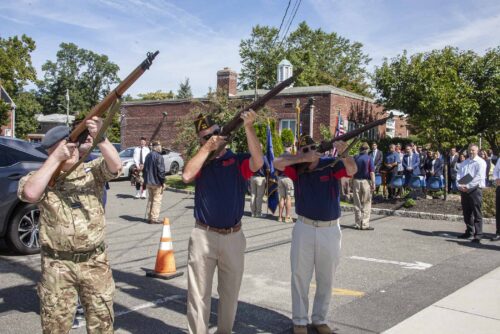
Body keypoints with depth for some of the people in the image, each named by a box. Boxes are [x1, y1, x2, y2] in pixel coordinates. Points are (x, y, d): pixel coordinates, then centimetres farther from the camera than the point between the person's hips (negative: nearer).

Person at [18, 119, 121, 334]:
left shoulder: (92, 170, 2)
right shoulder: (41, 176, -1)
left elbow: (116, 166, -16)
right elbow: (30, 194, -21)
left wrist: (99, 137, -31)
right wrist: (56, 158, -18)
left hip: (95, 262, 1)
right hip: (57, 265, -1)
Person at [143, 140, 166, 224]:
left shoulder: (148, 156, 12)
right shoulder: (159, 157, -16)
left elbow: (145, 169, 18)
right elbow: (161, 170, -19)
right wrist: (163, 182, -11)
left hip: (148, 182, 8)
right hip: (157, 182, -8)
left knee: (150, 200, 15)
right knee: (157, 200, -3)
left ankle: (149, 218, 19)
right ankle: (154, 218, -3)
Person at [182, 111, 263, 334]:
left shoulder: (239, 161, 3)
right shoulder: (200, 161, 6)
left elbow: (258, 161, -20)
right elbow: (187, 176, -16)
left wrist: (248, 127, -23)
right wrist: (207, 148, -15)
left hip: (233, 237, 1)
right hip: (203, 236, -1)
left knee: (230, 292, 15)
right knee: (199, 293, 5)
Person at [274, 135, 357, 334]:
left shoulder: (331, 165, -8)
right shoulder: (297, 167, -4)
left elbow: (352, 170, -25)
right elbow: (277, 163, -21)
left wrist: (343, 153, -45)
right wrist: (303, 159, -30)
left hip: (330, 229, 0)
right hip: (304, 228, 0)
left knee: (326, 279, 13)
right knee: (300, 276, 8)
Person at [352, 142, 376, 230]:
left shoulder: (355, 158, 3)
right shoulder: (369, 158, -5)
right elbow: (372, 172, -10)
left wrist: (352, 182, 10)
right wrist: (373, 183, -7)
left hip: (356, 181, 3)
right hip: (366, 181, -3)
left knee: (357, 204, 9)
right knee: (366, 204, 4)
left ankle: (357, 224, 13)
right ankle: (365, 224, 3)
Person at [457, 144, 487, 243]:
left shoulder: (481, 162, -3)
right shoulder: (464, 163, 17)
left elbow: (478, 177, -13)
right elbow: (459, 175, 10)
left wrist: (467, 186, -16)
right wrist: (460, 186, -8)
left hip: (475, 190, -6)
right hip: (464, 190, 6)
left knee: (477, 214, -6)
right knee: (466, 213, 12)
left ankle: (478, 236, -6)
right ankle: (469, 232, 23)